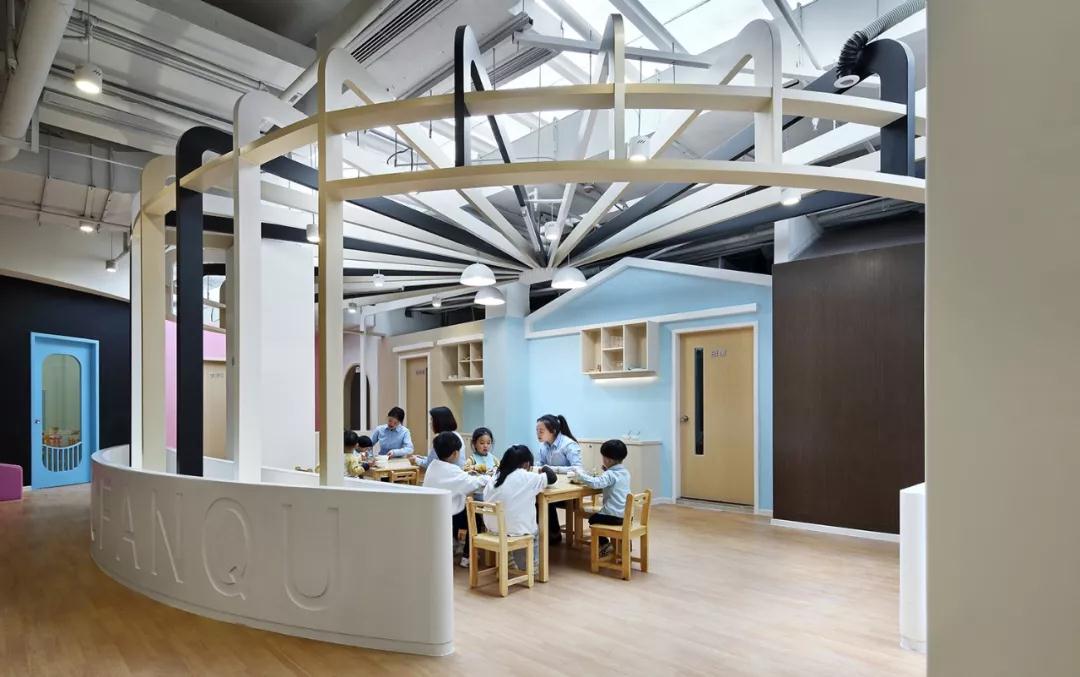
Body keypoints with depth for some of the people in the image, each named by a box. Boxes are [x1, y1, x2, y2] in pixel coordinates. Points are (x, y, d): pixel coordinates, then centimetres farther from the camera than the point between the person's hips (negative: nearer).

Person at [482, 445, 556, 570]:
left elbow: (486, 498, 3)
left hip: (493, 529, 5)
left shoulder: (496, 478, 2)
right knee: (536, 530, 29)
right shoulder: (529, 478, -9)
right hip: (517, 530, -5)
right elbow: (552, 477, 3)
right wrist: (545, 468, 26)